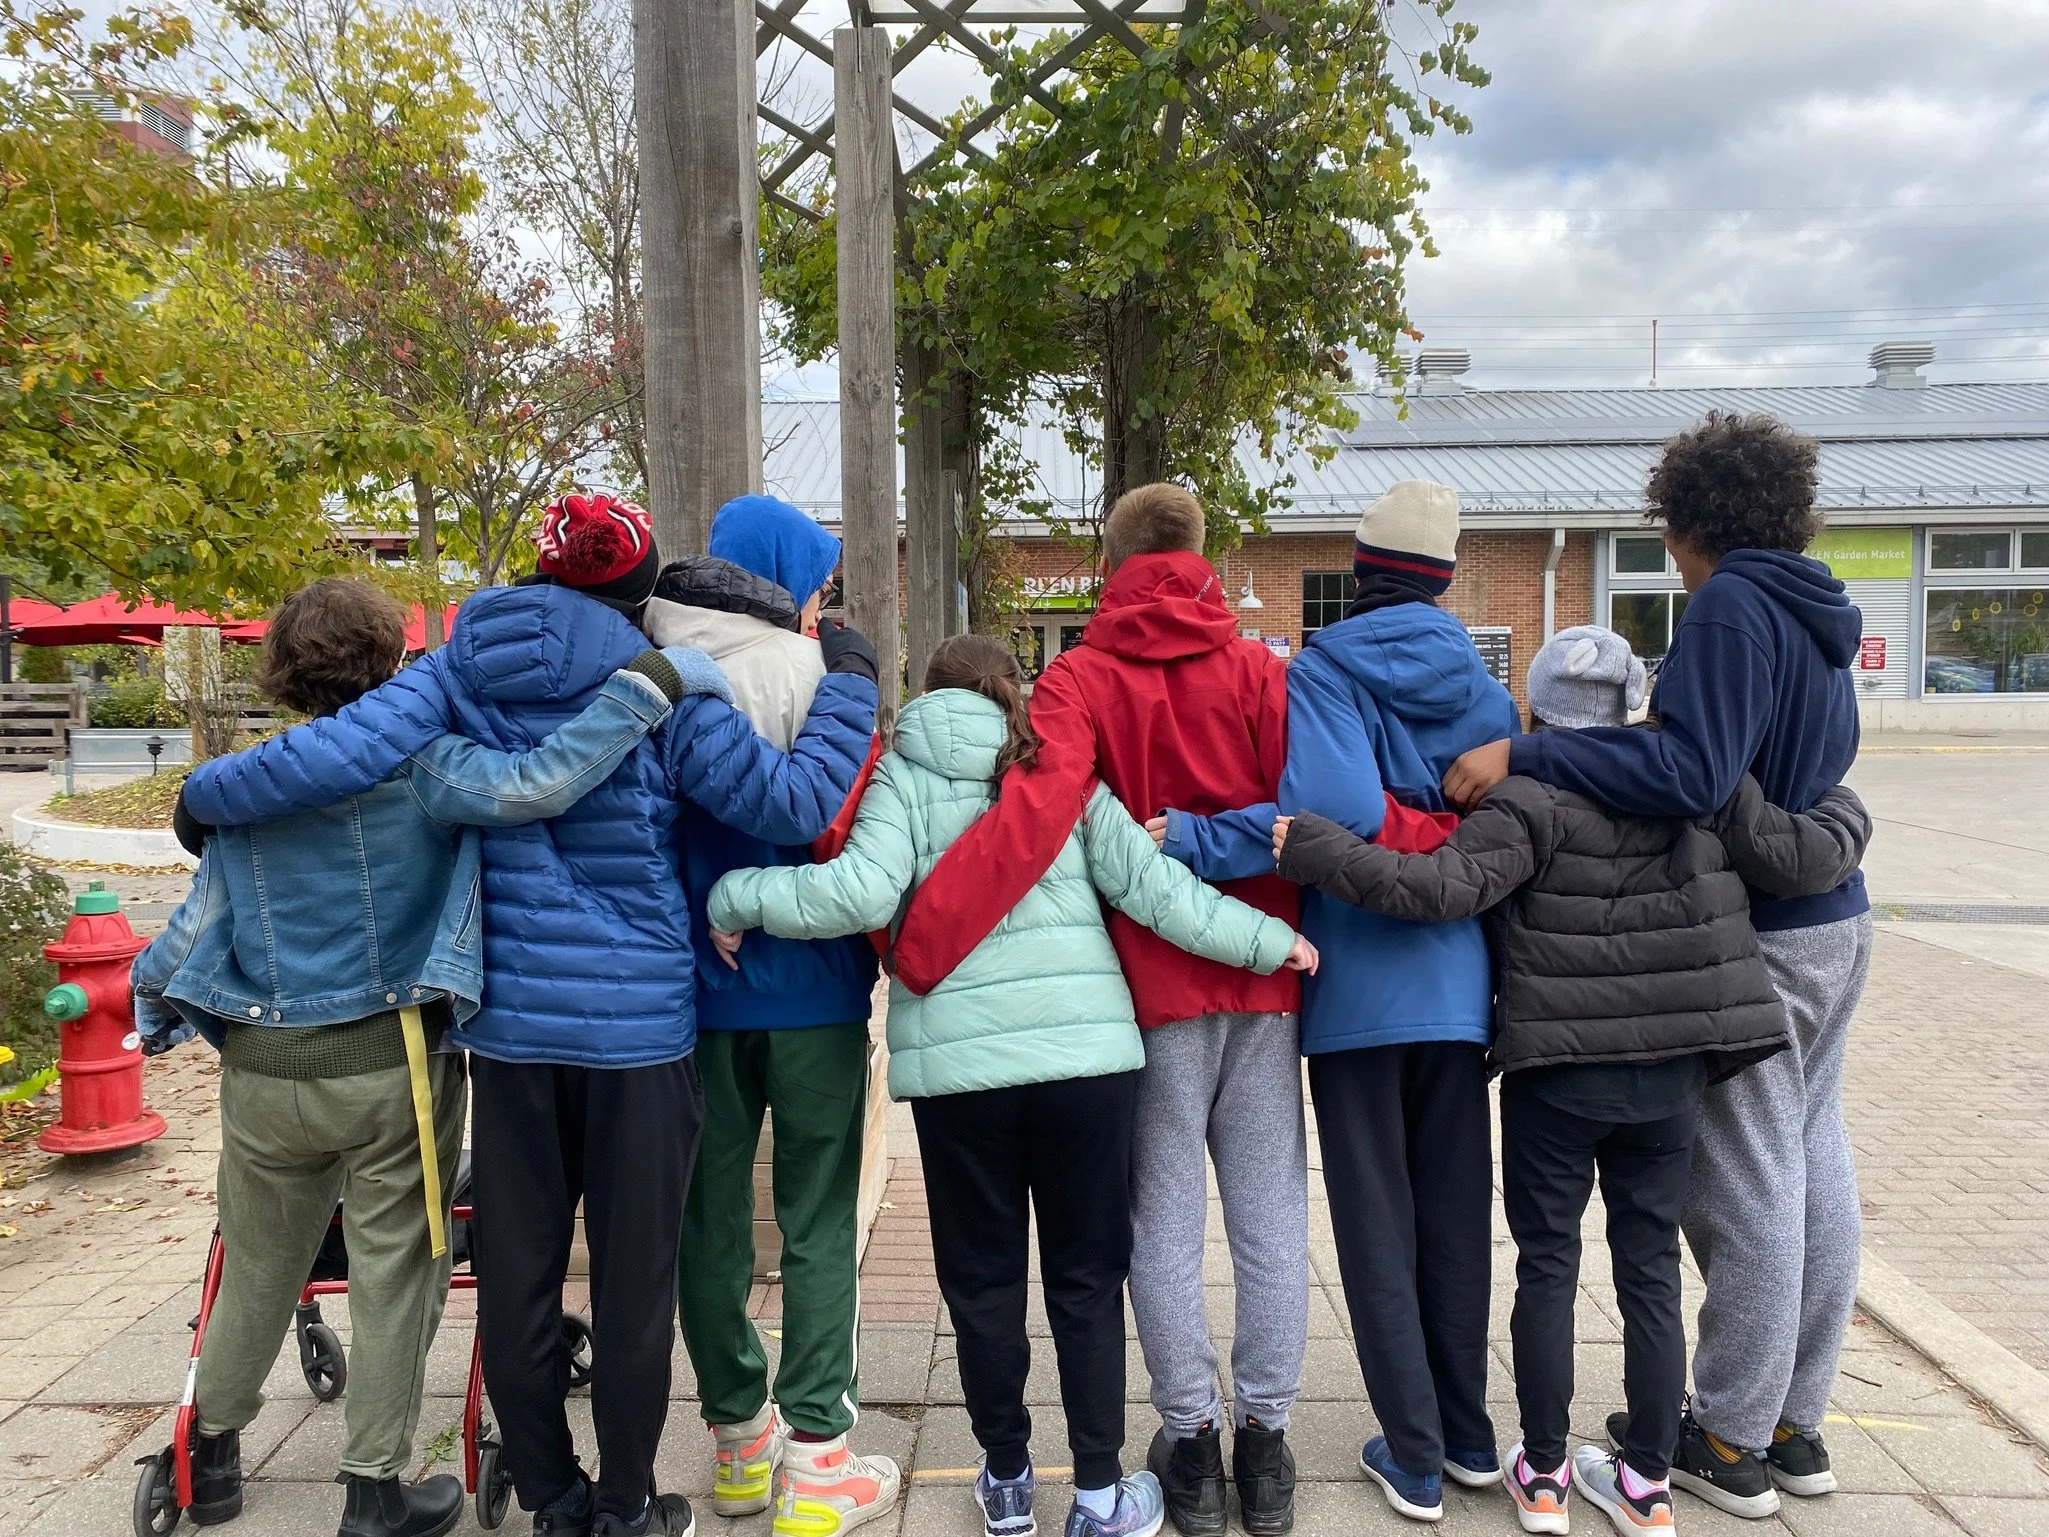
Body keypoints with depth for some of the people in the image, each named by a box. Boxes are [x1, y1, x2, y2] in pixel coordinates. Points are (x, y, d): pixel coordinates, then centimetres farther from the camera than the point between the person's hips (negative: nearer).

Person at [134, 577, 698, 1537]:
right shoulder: (418, 765, -12)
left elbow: (197, 925, 6)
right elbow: (532, 788, -30)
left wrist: (157, 1007, 24)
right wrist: (644, 684, -24)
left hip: (262, 1070, 5)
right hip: (391, 1064, -4)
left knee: (256, 1273, 23)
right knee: (394, 1279, 9)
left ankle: (210, 1456, 40)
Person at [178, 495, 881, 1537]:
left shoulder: (457, 675, 1)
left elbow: (325, 759, -11)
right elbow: (795, 800, -10)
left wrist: (205, 796, 7)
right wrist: (850, 686, 4)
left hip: (508, 1023, 3)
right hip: (640, 1027, -3)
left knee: (517, 1271, 14)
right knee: (632, 1276, 9)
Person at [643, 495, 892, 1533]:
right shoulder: (820, 678, -11)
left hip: (694, 987, 4)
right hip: (810, 989, -4)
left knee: (711, 1215, 14)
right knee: (818, 1222, 8)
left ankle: (736, 1436, 28)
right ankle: (814, 1452, 13)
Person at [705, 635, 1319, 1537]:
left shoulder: (904, 772, 5)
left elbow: (863, 892, -10)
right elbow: (1150, 885, 3)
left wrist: (735, 898, 2)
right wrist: (1266, 940, 10)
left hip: (958, 1060, -1)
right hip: (1088, 1050, 2)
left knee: (982, 1282, 15)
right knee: (1087, 1277, 13)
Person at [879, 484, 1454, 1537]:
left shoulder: (1078, 680, -5)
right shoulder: (1256, 668, 1)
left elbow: (1036, 810, -23)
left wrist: (920, 939, -25)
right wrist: (1449, 850, -4)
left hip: (1151, 986, -2)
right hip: (1262, 978, 2)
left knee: (1164, 1220, 10)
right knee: (1270, 1214, 11)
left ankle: (1192, 1438, 19)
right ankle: (1264, 1437, 22)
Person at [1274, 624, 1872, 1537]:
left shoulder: (1530, 804, -14)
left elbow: (1442, 886, -26)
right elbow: (1804, 860, 0)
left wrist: (1312, 851, -24)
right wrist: (1845, 813, 22)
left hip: (1554, 1077, -3)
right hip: (1670, 1075, 4)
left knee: (1547, 1266, 9)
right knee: (1649, 1266, 13)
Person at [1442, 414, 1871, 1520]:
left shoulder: (1732, 606, -17)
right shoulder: (1818, 612, 11)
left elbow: (1692, 774, -27)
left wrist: (1524, 755, -28)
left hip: (1756, 937, -9)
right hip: (1833, 921, 9)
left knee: (1747, 1187, 0)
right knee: (1816, 1164, 14)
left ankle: (1732, 1440, 14)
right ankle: (1794, 1424, 28)